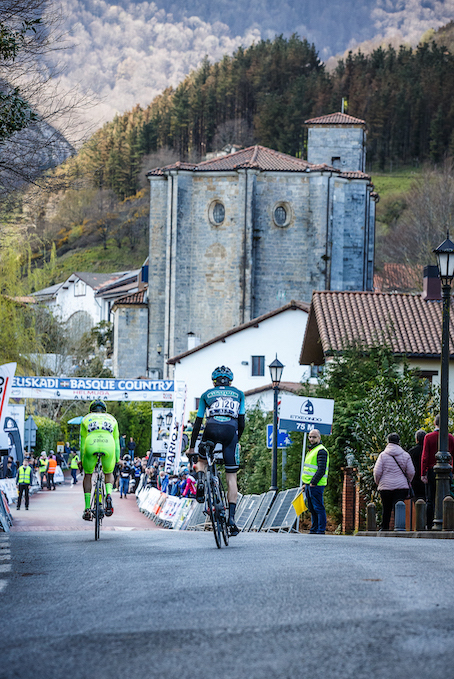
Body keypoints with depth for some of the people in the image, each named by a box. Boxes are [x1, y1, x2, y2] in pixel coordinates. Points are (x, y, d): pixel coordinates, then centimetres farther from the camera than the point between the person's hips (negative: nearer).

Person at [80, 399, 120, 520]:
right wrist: (117, 459, 44)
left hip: (91, 444, -1)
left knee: (88, 475, 21)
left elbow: (82, 441, 34)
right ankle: (109, 494, -5)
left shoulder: (86, 418, 31)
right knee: (109, 473, 26)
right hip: (108, 445, 1)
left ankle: (87, 509, 12)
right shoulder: (111, 419, 33)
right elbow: (116, 441, 36)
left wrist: (81, 459, 42)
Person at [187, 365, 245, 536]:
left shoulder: (206, 394, 23)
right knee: (231, 477, 6)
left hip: (212, 429, 0)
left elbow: (198, 423, 22)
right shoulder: (238, 394, 24)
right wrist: (236, 440, 35)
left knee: (201, 461, 29)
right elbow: (241, 423, 19)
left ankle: (200, 480, -5)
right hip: (231, 430, 0)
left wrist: (192, 447, 28)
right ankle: (232, 518, -2)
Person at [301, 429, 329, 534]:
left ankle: (321, 531, -7)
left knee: (318, 508, -8)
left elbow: (321, 469, -19)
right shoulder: (311, 450, 20)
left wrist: (313, 483, -20)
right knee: (312, 509, 13)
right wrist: (305, 483, 19)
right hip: (309, 485, 10)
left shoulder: (321, 451, -11)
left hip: (316, 485, -10)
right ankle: (314, 530, 18)